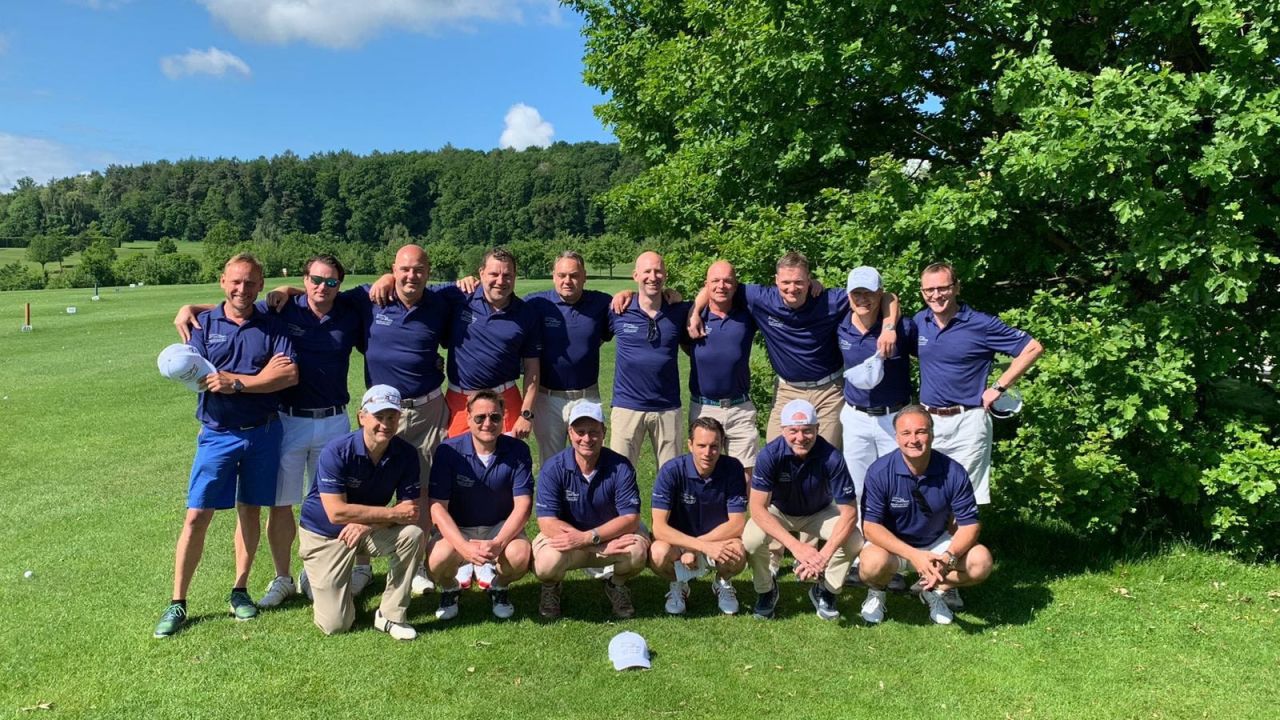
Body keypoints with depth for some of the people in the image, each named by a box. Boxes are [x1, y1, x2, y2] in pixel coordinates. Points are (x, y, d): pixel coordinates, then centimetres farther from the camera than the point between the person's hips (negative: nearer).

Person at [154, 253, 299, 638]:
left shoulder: (272, 326, 1)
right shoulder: (204, 324, 1)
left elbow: (291, 375, -12)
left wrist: (235, 382, -16)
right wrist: (262, 375, -15)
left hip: (263, 432, 1)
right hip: (217, 433, 0)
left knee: (250, 510, 11)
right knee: (196, 516, -1)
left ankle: (240, 590, 25)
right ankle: (177, 602, 10)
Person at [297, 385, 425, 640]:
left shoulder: (406, 454, -13)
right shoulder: (336, 452, -24)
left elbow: (412, 510, -14)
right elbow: (336, 512, -29)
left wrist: (368, 523, -30)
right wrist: (393, 514, -26)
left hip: (372, 530, 3)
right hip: (325, 535, -3)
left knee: (412, 534, -28)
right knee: (335, 625, -8)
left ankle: (391, 615, -10)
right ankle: (318, 581, 27)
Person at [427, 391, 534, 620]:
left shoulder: (517, 451, -11)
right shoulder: (449, 451, -13)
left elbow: (522, 505, -14)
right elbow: (437, 507, -17)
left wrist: (498, 544, -31)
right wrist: (464, 547, -31)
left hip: (501, 527, 1)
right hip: (457, 529, 0)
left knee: (520, 555, -31)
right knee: (437, 559, -32)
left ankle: (499, 588, 7)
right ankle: (449, 590, 8)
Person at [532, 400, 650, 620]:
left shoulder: (620, 467, -13)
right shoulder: (553, 468, -15)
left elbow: (630, 518, -17)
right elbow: (546, 522, -21)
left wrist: (588, 537, -32)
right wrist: (605, 544, -28)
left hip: (613, 535, 1)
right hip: (565, 537, -1)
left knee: (637, 550, -30)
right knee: (548, 562, -34)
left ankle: (615, 583, 8)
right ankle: (551, 588, 8)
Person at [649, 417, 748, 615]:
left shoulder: (732, 468, -15)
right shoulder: (671, 471, -20)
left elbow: (738, 524, -16)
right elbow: (659, 527, -25)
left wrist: (694, 546, -22)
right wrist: (704, 546, -35)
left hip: (719, 540, 1)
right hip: (678, 542, -1)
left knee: (738, 552, -32)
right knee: (658, 554, -34)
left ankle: (723, 583, 7)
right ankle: (678, 586, 4)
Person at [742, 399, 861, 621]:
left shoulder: (831, 457, -30)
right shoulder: (770, 455, -30)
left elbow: (849, 512, -28)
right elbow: (757, 507, -31)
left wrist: (824, 556, -41)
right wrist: (797, 546, -42)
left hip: (819, 513, 1)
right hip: (779, 512, -1)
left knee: (854, 540, -26)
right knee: (751, 540, -30)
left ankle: (825, 591, 3)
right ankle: (766, 591, 2)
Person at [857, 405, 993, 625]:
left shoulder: (953, 472, -16)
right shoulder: (880, 472, -21)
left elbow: (969, 524, -10)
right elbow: (871, 526, -20)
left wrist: (948, 558, -29)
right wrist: (913, 555, -33)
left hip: (937, 544, 3)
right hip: (890, 543, -3)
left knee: (981, 561, -21)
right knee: (873, 563, -35)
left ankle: (935, 590, 9)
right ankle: (876, 592, 4)